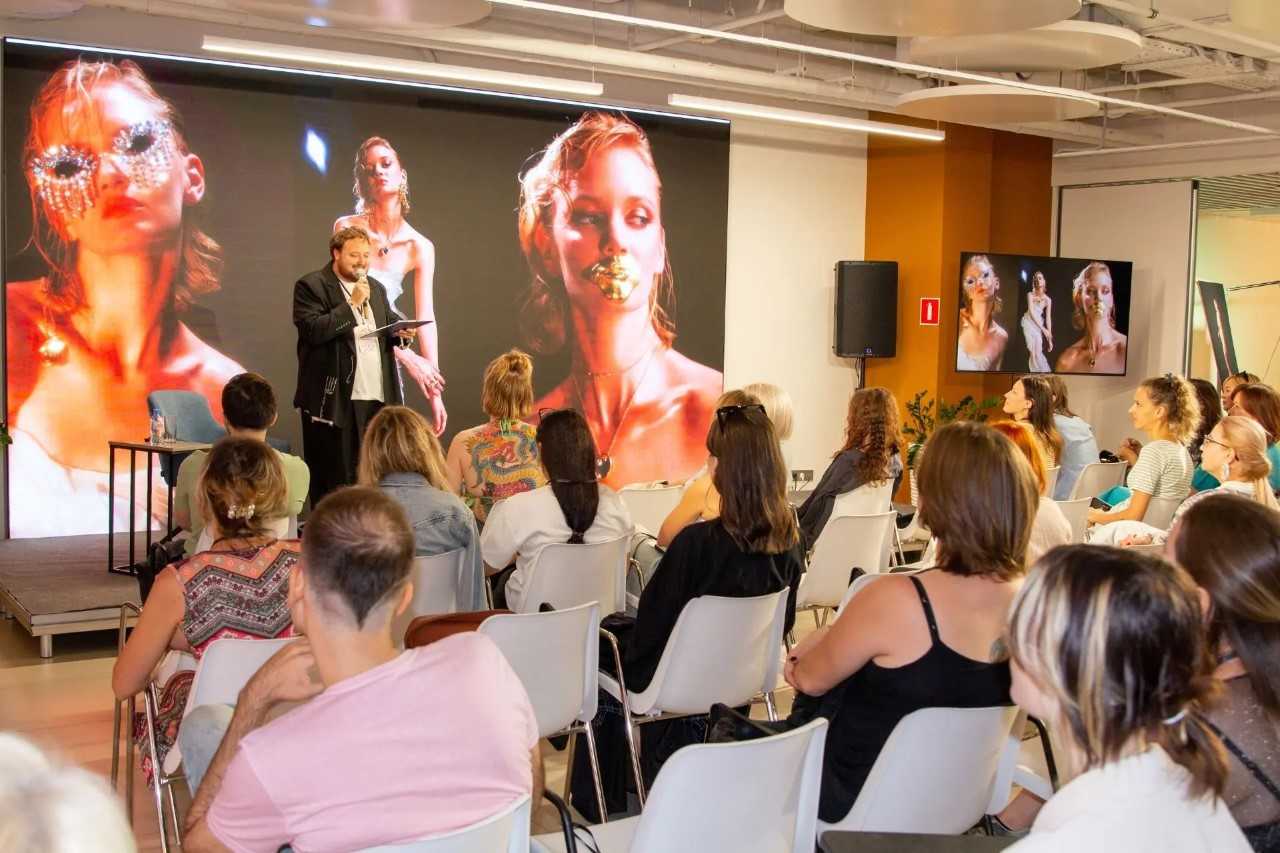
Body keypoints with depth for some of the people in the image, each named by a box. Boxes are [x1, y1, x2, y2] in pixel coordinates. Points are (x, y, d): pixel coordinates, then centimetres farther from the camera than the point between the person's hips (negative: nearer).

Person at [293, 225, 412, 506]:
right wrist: (352, 303, -17)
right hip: (335, 399, -6)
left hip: (377, 398, 6)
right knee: (334, 481, -1)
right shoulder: (311, 286, -4)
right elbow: (313, 331, -18)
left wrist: (400, 332, 3)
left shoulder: (376, 288, 17)